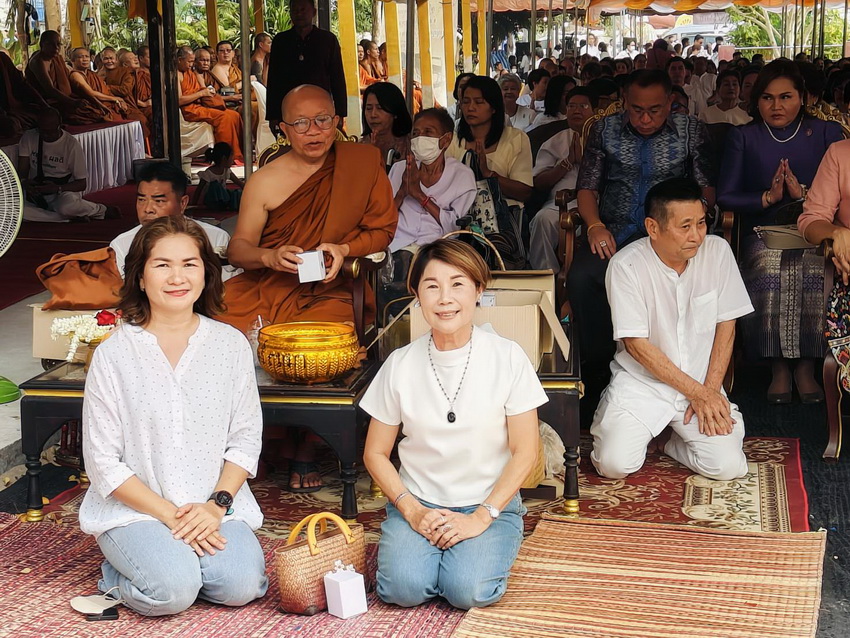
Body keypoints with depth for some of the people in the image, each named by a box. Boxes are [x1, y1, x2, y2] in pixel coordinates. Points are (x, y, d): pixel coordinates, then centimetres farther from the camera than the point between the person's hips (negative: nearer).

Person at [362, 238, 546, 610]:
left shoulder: (507, 358, -8)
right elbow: (375, 454, 4)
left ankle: (482, 547, 6)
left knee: (470, 590, -26)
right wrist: (411, 511, -10)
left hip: (489, 504, -1)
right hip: (418, 502, 1)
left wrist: (482, 517, -13)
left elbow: (525, 452, -5)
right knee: (402, 588, -24)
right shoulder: (401, 365, -3)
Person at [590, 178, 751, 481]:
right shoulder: (626, 265, -15)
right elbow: (637, 345, -15)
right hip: (641, 382, -2)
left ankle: (677, 442, 16)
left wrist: (710, 390, -8)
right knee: (615, 464, -21)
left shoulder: (717, 251, -6)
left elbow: (726, 324, 1)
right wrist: (697, 392, -15)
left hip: (703, 383, 2)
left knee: (729, 466, -17)